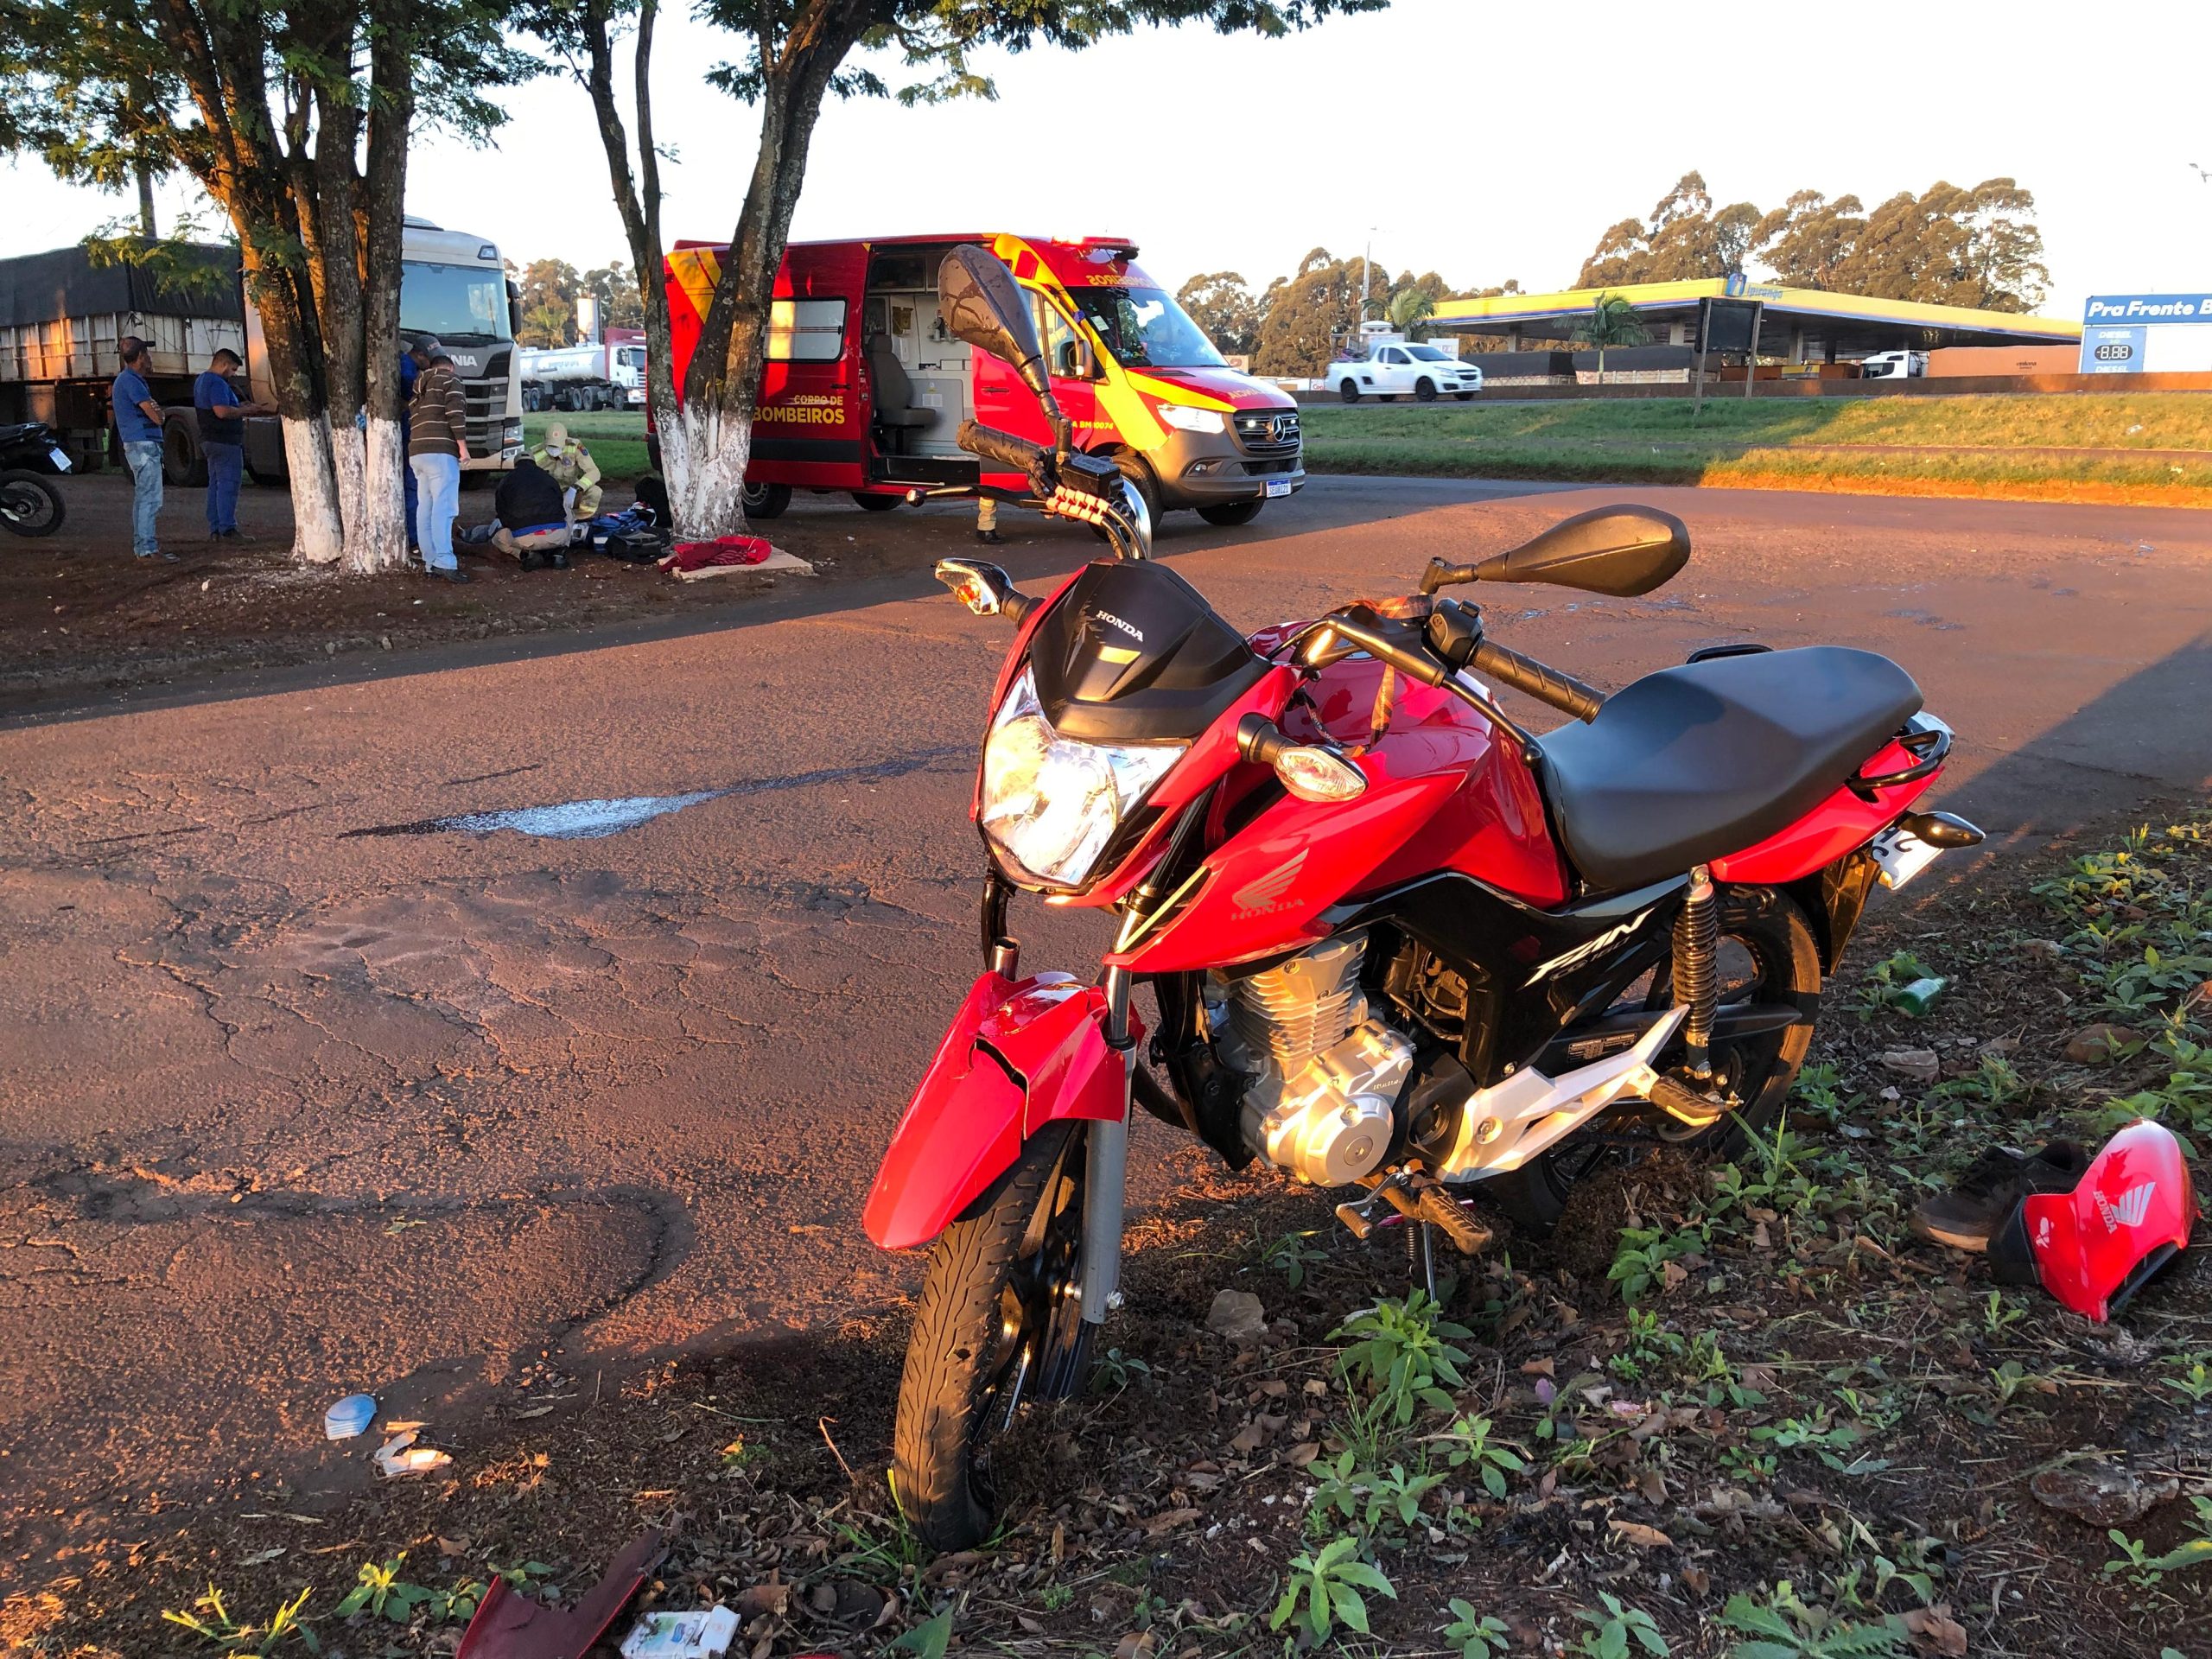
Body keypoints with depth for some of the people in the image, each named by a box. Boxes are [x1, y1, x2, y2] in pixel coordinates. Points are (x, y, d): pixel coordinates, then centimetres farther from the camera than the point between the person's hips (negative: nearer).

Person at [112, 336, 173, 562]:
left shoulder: (123, 380, 19)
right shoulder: (132, 381, -13)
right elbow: (156, 416, -15)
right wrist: (156, 410, 4)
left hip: (136, 446, 11)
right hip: (144, 444, -11)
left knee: (141, 498, 13)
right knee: (151, 499, -13)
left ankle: (141, 547, 17)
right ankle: (148, 549, -15)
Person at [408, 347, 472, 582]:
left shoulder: (418, 387, 27)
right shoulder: (450, 379, 4)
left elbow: (411, 420, 24)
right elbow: (455, 412, -10)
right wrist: (463, 445, -11)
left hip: (416, 453, 8)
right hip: (440, 452, -8)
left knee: (425, 509, 5)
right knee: (443, 508, -15)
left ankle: (431, 562, 3)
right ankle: (445, 563, -25)